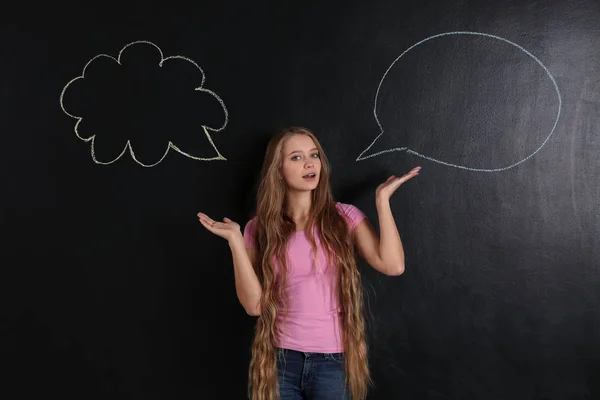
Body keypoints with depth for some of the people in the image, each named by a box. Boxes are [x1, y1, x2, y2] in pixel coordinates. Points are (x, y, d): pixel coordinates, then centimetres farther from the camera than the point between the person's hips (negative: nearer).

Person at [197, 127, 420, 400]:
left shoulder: (344, 217, -1)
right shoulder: (260, 229, -1)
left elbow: (393, 265, -14)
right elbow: (254, 304, -8)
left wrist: (382, 199, -10)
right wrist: (235, 239, -14)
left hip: (333, 362, 0)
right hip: (279, 360, 0)